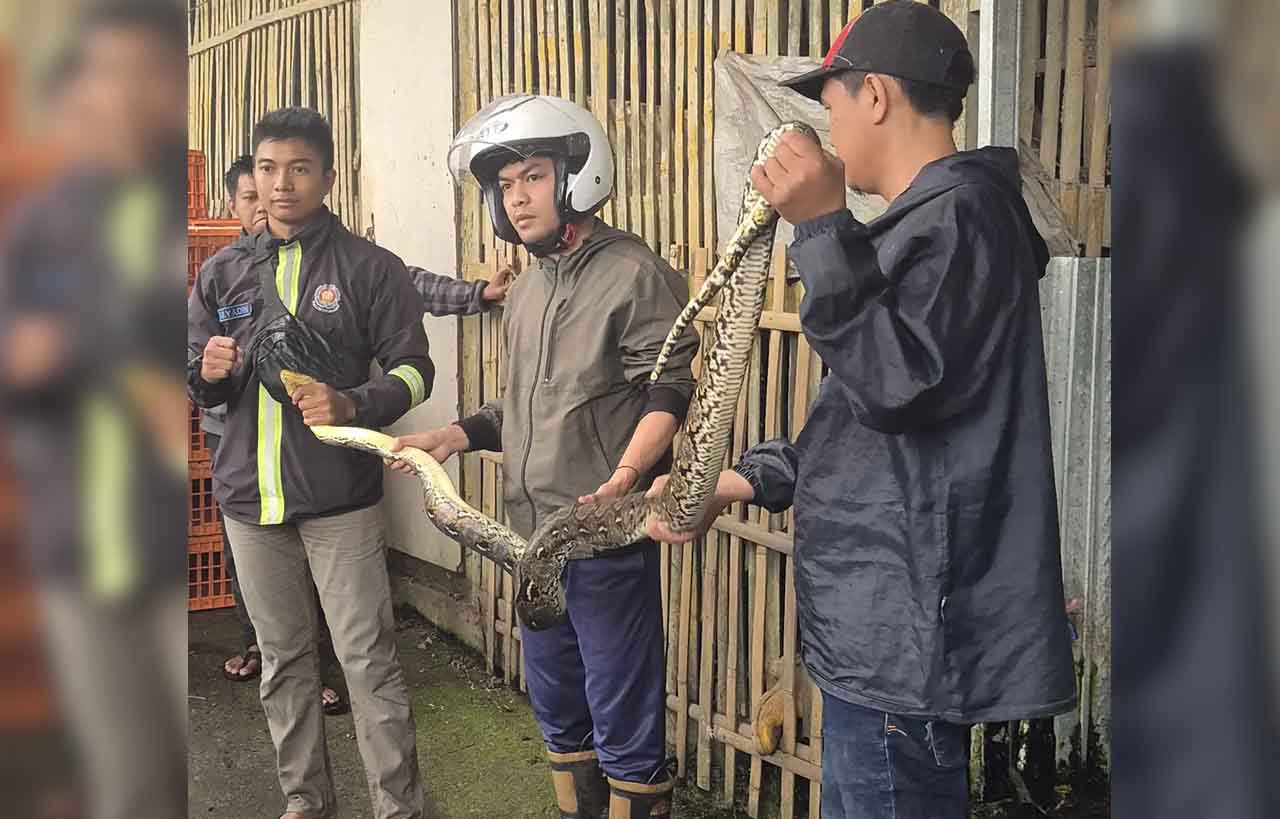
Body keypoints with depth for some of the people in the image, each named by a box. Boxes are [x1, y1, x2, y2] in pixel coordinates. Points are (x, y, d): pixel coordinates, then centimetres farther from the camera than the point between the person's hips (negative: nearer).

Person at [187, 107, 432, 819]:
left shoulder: (369, 268, -1)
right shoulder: (225, 276, 12)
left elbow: (414, 370, -2)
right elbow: (201, 389, 17)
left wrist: (354, 405, -21)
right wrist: (210, 373, -7)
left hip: (340, 498, -4)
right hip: (250, 497, 4)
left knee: (368, 659, -4)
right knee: (284, 659, 13)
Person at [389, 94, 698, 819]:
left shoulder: (635, 275, -11)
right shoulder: (529, 288, 15)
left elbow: (669, 395, -18)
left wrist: (624, 476, -32)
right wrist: (459, 435, 8)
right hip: (535, 533, 9)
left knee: (623, 715, 0)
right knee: (556, 705, 20)